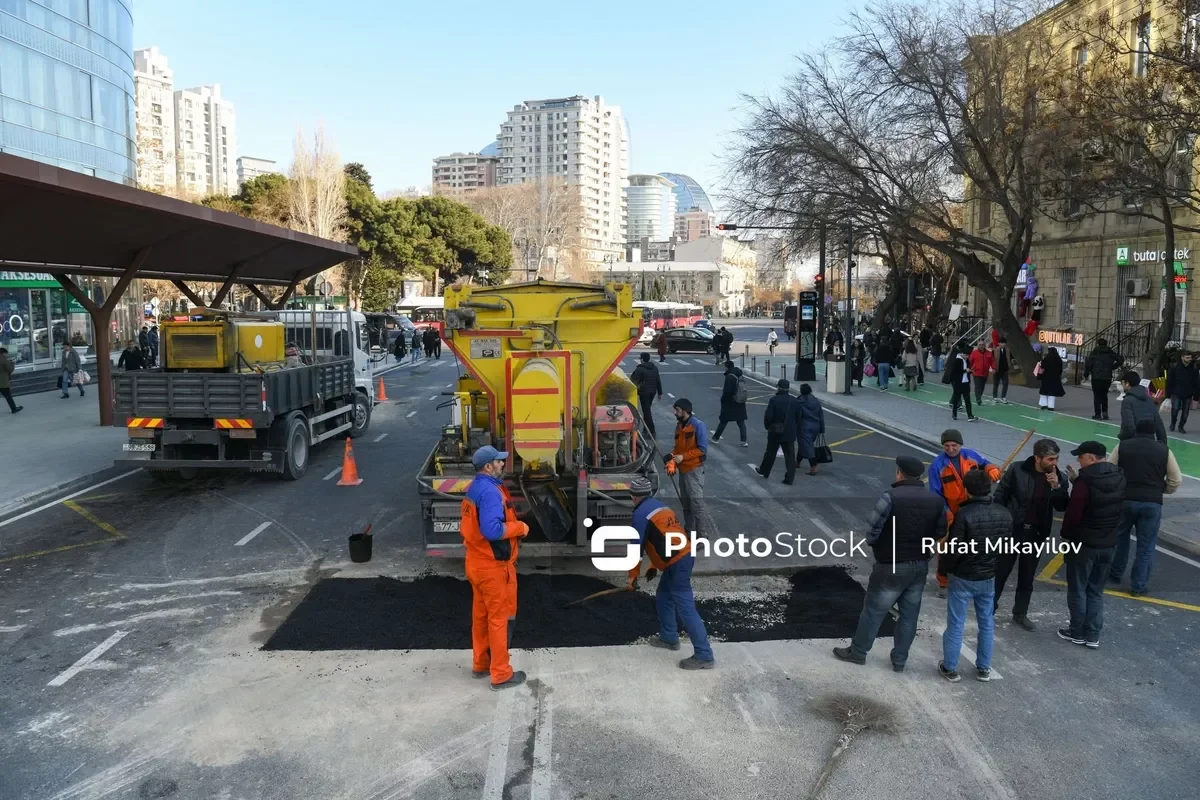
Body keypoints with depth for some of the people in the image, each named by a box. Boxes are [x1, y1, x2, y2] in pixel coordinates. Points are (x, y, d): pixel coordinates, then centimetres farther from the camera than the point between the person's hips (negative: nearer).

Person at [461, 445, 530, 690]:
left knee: (481, 615, 20)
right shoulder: (490, 491, -24)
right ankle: (501, 675, 12)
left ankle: (481, 664, 33)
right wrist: (520, 527, -19)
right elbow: (492, 530, -33)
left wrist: (511, 526, 7)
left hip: (477, 562, 9)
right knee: (500, 618, 3)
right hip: (493, 566, -9)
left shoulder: (474, 488, 7)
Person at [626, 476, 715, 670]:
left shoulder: (640, 513, -8)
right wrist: (654, 566, 32)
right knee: (663, 598, 24)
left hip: (677, 563, -10)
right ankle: (669, 638, 35)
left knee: (685, 608, -7)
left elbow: (637, 546, -7)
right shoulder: (660, 506, 19)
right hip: (683, 557, 10)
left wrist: (633, 575, 4)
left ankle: (704, 656, -6)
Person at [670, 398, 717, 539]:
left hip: (694, 469, -8)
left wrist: (683, 456, -20)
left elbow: (702, 449, -17)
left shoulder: (698, 425, -15)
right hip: (683, 468, 8)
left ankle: (704, 534, -3)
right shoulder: (679, 426, 9)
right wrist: (673, 455, -3)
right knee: (685, 501, 15)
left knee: (696, 501, -9)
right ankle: (690, 529, 26)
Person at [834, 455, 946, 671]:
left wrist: (876, 543, 4)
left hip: (891, 567, -5)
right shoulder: (936, 501, 0)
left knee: (873, 610, 10)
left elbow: (872, 533, -18)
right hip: (920, 566, 5)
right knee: (909, 615, 16)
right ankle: (899, 659, 26)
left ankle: (858, 651, 23)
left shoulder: (890, 497, -19)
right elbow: (940, 535, 4)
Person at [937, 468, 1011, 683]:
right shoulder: (1004, 514, -5)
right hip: (989, 577, 5)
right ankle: (983, 668, 28)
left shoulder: (964, 514, -24)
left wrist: (942, 570, -4)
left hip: (963, 577, -5)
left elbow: (953, 549, -20)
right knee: (987, 624, 18)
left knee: (956, 624, 6)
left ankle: (950, 668, 16)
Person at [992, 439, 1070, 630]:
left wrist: (1057, 486, -22)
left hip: (1036, 534, 3)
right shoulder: (1017, 470, -13)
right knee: (1000, 571, 9)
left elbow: (1062, 507, -7)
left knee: (1027, 577, 14)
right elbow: (1000, 496, -7)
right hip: (1012, 530, -3)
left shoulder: (1059, 477, -5)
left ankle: (1020, 614, 28)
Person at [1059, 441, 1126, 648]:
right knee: (1096, 591, 16)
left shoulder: (1086, 479, -20)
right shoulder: (1119, 477, 2)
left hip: (1084, 543, -6)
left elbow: (1074, 512, -18)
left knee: (1077, 590, 9)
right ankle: (1093, 635, 20)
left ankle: (1077, 633, 19)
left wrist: (1067, 535, -3)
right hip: (1109, 544, 7)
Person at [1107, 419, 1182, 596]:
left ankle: (1115, 573, 31)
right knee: (1146, 546, 8)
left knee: (1119, 536, 22)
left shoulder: (1122, 446, 2)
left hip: (1125, 499, 1)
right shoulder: (1164, 450, 2)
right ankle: (1138, 586, 11)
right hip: (1152, 503, 0)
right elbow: (1176, 480, 4)